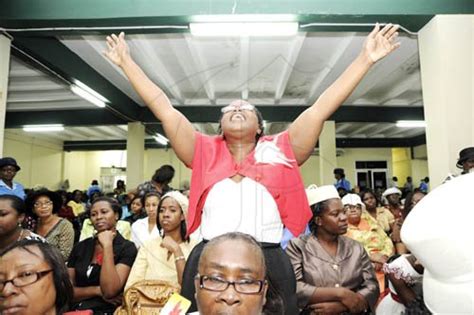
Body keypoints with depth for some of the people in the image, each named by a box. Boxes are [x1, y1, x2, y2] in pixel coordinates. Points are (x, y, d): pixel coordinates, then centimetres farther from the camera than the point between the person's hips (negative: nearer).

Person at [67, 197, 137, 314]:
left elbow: (110, 291, -16)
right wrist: (98, 290, -11)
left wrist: (107, 245, -15)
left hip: (105, 311, -2)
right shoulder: (80, 246, 8)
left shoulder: (127, 248, -5)